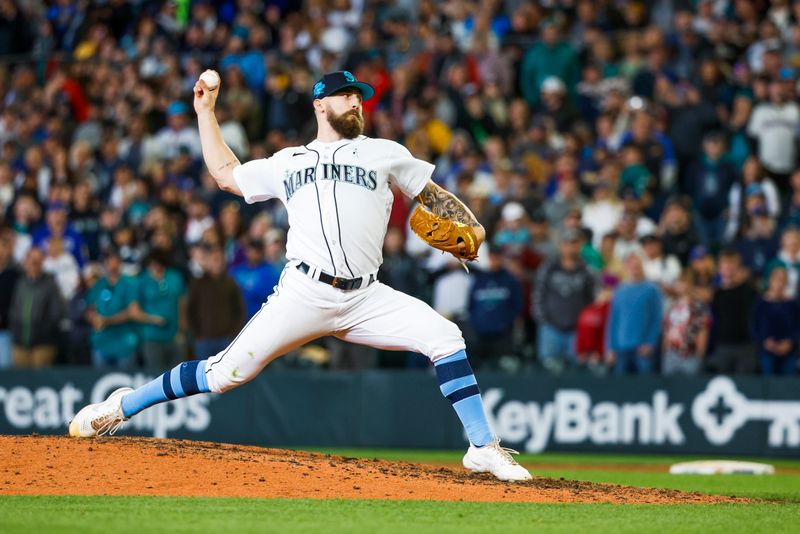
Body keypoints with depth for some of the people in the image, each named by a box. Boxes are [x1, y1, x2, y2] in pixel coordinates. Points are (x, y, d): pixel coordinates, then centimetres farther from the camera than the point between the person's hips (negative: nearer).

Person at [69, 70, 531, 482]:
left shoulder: (384, 153, 17)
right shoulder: (288, 162, 20)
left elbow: (434, 195, 17)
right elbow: (226, 173, 32)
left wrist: (470, 226, -2)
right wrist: (206, 112, 33)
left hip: (366, 298, 1)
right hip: (304, 294, -1)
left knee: (445, 337, -18)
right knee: (228, 372, -8)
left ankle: (484, 449, -11)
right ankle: (121, 408, 7)